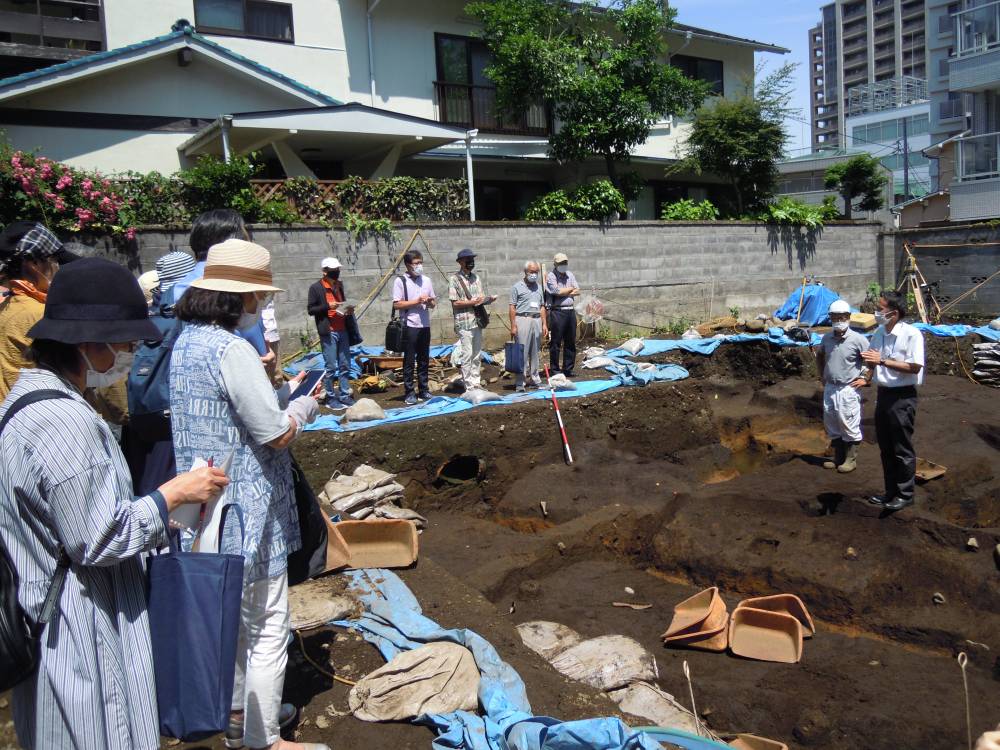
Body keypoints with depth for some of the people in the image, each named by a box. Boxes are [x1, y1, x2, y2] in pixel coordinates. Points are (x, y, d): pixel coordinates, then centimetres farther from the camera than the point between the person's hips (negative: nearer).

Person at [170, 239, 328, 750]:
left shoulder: (185, 343, 6)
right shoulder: (232, 350, -23)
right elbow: (277, 435, -21)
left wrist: (281, 395, 10)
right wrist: (303, 408, -2)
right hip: (248, 514, -10)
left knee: (232, 618, 25)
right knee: (266, 630, 6)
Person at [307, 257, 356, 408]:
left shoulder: (339, 285, 14)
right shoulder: (316, 288, -6)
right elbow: (310, 309, -8)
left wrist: (348, 309, 4)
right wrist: (327, 306, -20)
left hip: (343, 331, 6)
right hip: (328, 332, -6)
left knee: (345, 365, 8)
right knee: (331, 367, -2)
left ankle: (345, 396, 17)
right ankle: (331, 398, 9)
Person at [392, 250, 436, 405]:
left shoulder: (426, 280, 12)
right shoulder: (400, 281, -4)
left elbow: (434, 303, 16)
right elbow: (396, 304, -9)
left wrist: (430, 302, -7)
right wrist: (416, 301, -15)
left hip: (425, 325, 5)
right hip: (410, 326, -5)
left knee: (424, 359, 10)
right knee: (409, 360, -1)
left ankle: (423, 390, 18)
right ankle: (410, 393, 4)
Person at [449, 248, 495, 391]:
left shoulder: (476, 278, 14)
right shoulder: (455, 279, -6)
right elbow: (455, 303, -12)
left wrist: (489, 299, -5)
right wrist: (474, 302, -16)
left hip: (477, 321, 7)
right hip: (464, 323, -7)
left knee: (477, 355, 12)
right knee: (466, 355, -4)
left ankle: (476, 383, 20)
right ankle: (469, 386, 1)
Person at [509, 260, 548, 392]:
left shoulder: (539, 287, 16)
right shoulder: (517, 287, -1)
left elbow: (542, 307, 17)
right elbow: (512, 307, -5)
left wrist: (544, 324, 9)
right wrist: (513, 326, -12)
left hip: (537, 320, 5)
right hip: (523, 320, -5)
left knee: (535, 352, 10)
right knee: (522, 352, -7)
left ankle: (534, 378, 19)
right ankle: (519, 382, -4)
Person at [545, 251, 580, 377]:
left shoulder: (570, 275, 15)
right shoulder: (550, 276, -3)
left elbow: (578, 291, 7)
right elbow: (557, 291, -15)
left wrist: (564, 292, -8)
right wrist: (571, 289, 1)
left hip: (570, 311, 6)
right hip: (557, 312, -6)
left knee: (570, 342, 9)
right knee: (556, 342, -3)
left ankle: (568, 369, 17)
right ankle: (555, 369, 4)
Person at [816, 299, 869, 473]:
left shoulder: (857, 339, -13)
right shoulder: (827, 338, 3)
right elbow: (820, 356, 23)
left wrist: (866, 380, -9)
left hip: (848, 390, -6)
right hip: (829, 388, 6)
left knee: (849, 426, 3)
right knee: (832, 426, 14)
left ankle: (851, 459, 17)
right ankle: (838, 457, 28)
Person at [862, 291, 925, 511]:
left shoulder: (911, 334, -16)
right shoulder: (879, 333, 6)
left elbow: (914, 368, -20)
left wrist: (882, 360, -24)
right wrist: (868, 377, -6)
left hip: (902, 397, -7)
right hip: (883, 394, 7)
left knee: (902, 450, 3)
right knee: (885, 448, 15)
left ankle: (905, 494, 17)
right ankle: (891, 491, 27)